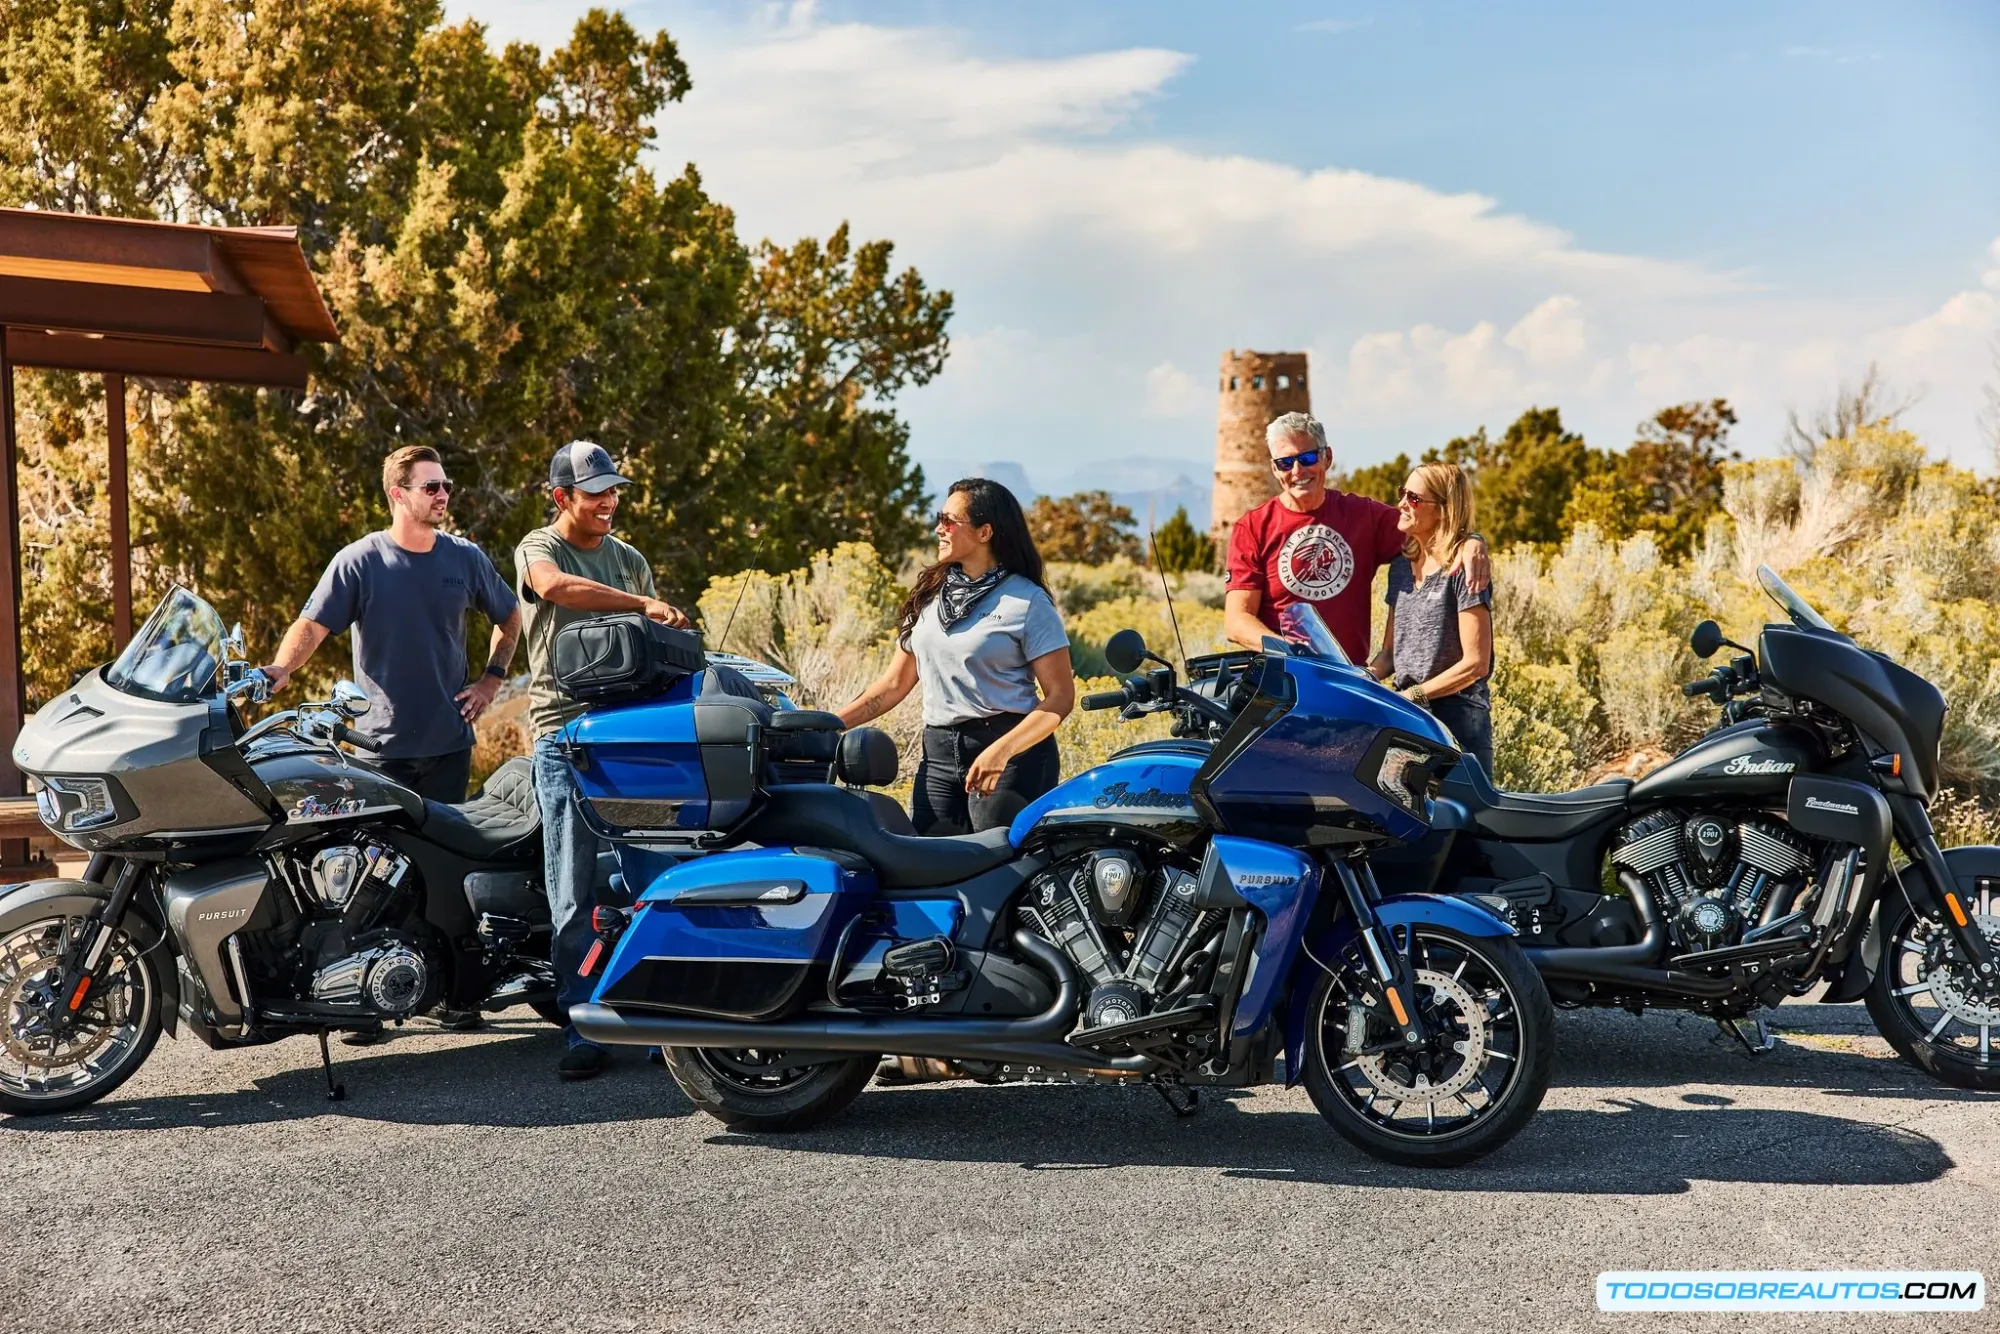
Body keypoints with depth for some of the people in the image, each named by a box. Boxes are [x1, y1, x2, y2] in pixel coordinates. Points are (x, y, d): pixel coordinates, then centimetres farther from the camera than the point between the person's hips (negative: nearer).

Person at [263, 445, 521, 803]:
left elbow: (510, 618, 18)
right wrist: (281, 669, -27)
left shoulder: (465, 558, 5)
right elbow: (311, 625, -9)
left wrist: (491, 681, 9)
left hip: (451, 743, 3)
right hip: (382, 746, -3)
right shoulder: (358, 561, -4)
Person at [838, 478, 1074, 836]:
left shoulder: (1028, 601, -4)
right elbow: (896, 682, 17)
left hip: (1012, 752, -5)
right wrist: (830, 724, 4)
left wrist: (1000, 751, -22)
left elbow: (1060, 695, -10)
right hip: (938, 754, 6)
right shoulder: (929, 595, 14)